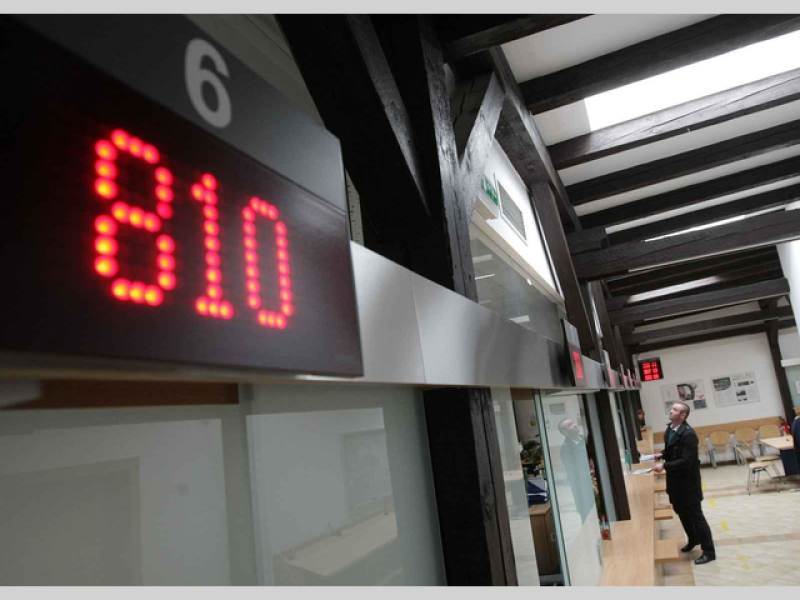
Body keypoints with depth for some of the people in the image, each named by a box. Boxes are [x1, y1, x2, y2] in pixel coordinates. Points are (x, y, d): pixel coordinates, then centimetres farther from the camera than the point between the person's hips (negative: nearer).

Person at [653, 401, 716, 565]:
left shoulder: (688, 434, -25)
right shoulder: (669, 429, 2)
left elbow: (686, 461, -28)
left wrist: (664, 466, -30)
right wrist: (662, 455, 1)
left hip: (687, 480, -9)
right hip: (675, 479, 9)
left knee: (695, 514, 1)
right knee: (680, 510, 21)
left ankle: (709, 551, 14)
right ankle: (693, 539, 41)